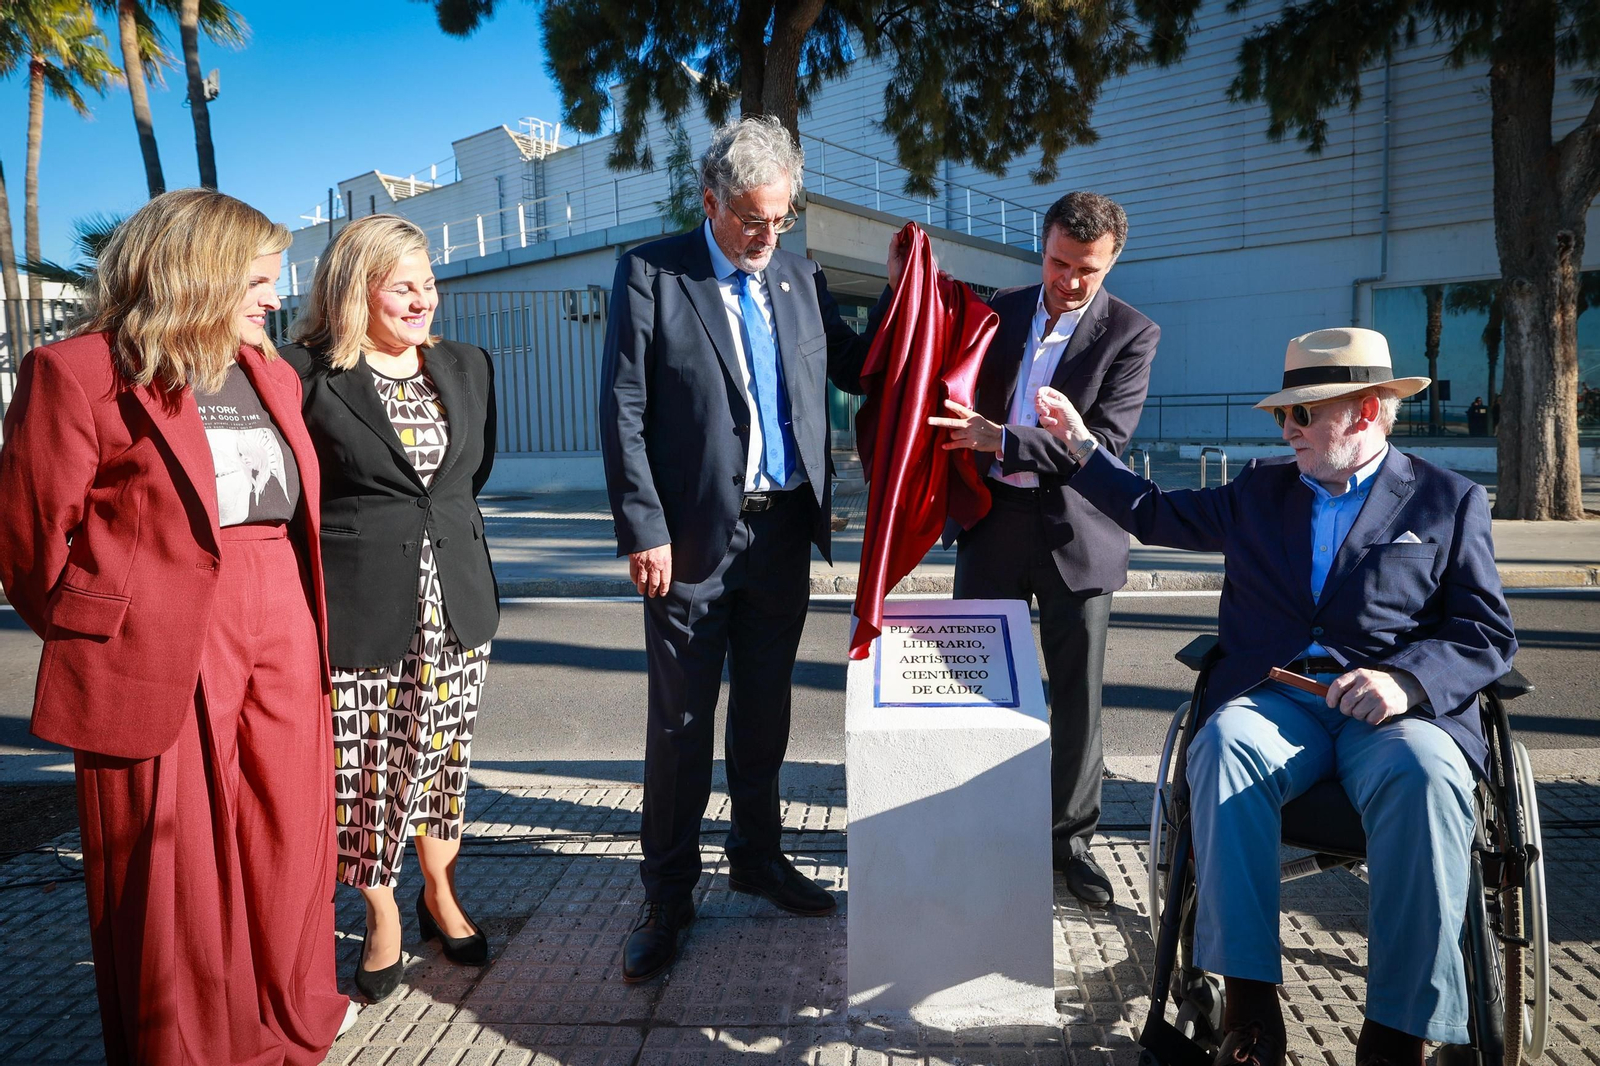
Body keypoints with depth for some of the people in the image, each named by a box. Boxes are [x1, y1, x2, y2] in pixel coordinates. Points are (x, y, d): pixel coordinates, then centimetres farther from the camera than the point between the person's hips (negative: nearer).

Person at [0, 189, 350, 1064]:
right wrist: (96, 641, 3)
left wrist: (303, 626, 9)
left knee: (285, 845, 13)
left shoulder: (270, 374, 14)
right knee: (173, 870, 6)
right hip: (161, 657, -5)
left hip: (280, 645, 6)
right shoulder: (77, 372, -6)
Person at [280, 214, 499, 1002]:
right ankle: (382, 918, 28)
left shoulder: (467, 367, 9)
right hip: (355, 611, -4)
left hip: (454, 605, 5)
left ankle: (441, 893, 36)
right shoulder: (305, 374, -8)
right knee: (365, 768, 6)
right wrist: (349, 546, -1)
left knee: (443, 758, 15)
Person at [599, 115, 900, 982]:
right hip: (695, 536, -4)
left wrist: (897, 292, 4)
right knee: (681, 720, 5)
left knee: (765, 707, 16)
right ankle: (667, 892, 21)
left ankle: (757, 855, 35)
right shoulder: (651, 273, -4)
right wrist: (644, 531, -13)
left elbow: (855, 372, 15)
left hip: (784, 534, 5)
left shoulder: (801, 281, 10)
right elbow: (623, 411, -8)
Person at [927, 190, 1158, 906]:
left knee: (1077, 697, 6)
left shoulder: (1131, 334, -4)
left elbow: (1104, 442, -15)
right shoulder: (1000, 311, 8)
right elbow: (965, 401, 17)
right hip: (992, 524, 3)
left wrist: (1000, 438, -23)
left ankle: (1071, 837, 25)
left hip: (1074, 532, -3)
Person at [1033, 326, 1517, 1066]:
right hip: (1275, 698, 2)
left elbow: (1488, 634, 5)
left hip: (1394, 708, -1)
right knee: (1224, 746, -33)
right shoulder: (1259, 490, 20)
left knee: (1425, 775, -35)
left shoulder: (1450, 502, 12)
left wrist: (1406, 679, -14)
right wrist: (1080, 444, 20)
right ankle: (1250, 1007, -25)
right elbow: (1154, 514, 26)